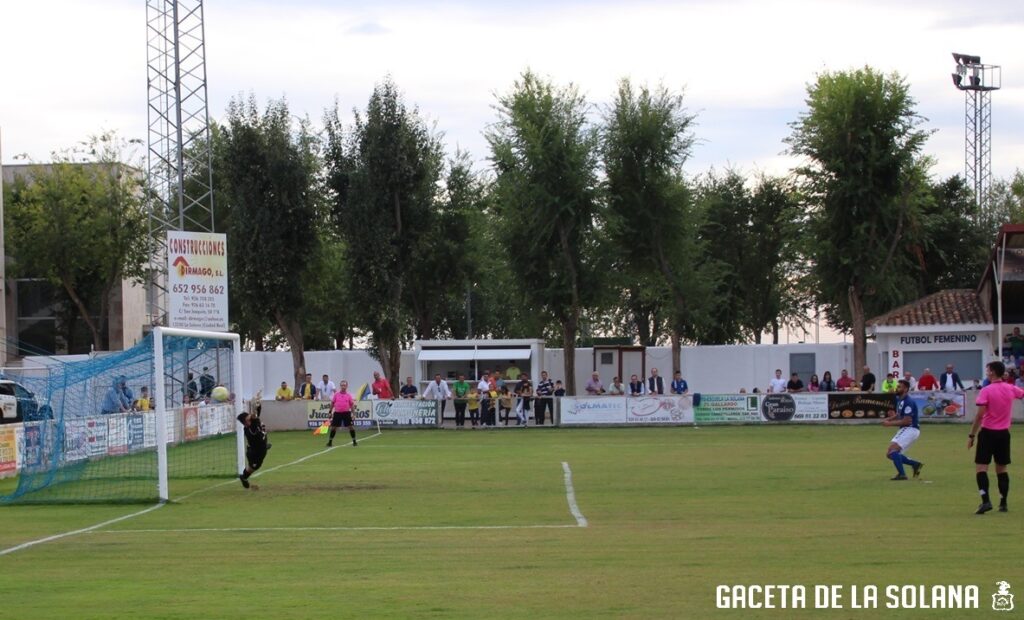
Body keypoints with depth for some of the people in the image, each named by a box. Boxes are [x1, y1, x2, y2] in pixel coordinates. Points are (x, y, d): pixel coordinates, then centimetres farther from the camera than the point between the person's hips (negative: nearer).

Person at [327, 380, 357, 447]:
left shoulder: (348, 395, 1)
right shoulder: (336, 394, 3)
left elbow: (352, 404, 3)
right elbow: (332, 403, 9)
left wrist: (353, 413, -5)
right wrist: (330, 412, 7)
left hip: (346, 413, -1)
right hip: (337, 413, 1)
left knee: (351, 427, -5)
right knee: (333, 427, 3)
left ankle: (354, 441, 6)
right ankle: (330, 442, 15)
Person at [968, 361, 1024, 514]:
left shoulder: (986, 391, -13)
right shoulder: (1011, 389, 2)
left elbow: (979, 415, -16)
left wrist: (972, 435, -11)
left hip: (988, 432, -5)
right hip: (1004, 433, 5)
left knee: (981, 467, -4)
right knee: (1002, 468, 14)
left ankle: (985, 501, -19)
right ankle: (1003, 503, 15)